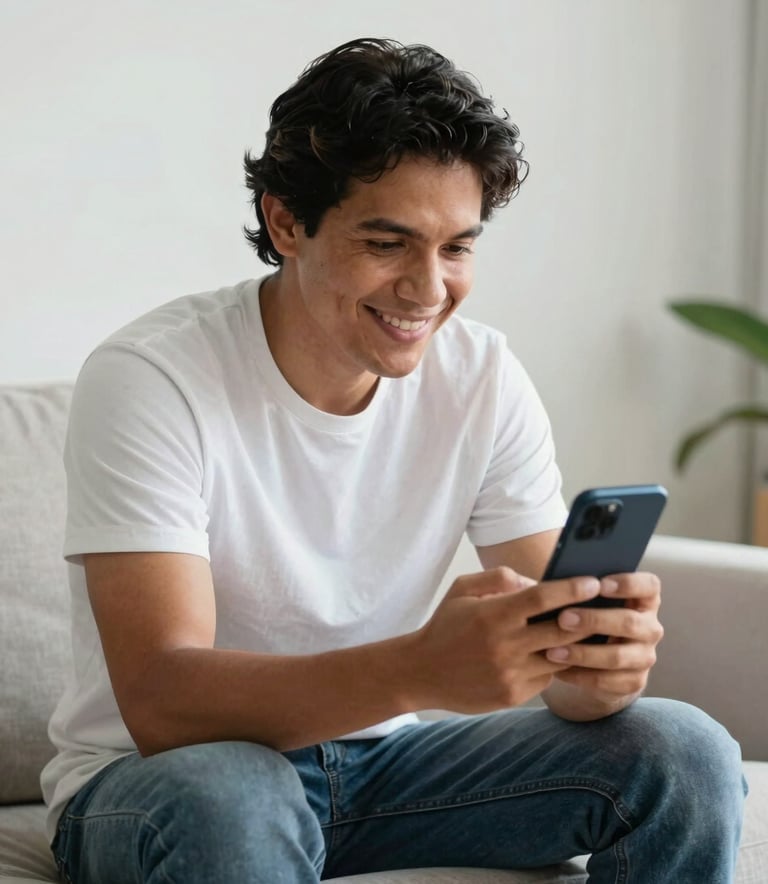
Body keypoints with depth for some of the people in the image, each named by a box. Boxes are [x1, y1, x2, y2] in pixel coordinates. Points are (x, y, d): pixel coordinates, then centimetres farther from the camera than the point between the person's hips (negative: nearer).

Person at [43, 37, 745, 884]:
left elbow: (559, 668, -8)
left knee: (686, 755, -12)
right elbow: (161, 703, -30)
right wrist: (420, 669, -46)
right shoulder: (150, 379, -20)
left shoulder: (484, 379, -6)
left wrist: (603, 661, -34)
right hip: (152, 776, -4)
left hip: (380, 760, 4)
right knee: (226, 799, -39)